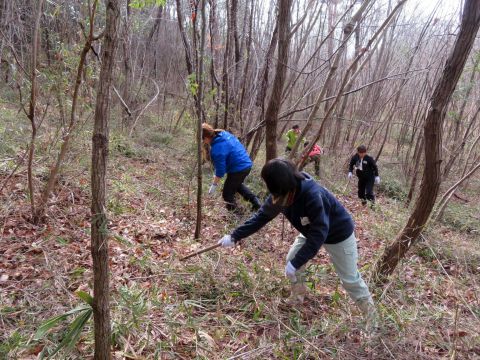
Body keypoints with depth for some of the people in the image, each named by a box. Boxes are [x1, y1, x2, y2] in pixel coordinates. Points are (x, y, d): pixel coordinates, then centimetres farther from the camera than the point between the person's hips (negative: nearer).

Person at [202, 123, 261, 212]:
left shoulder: (216, 149, -22)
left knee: (227, 194, 10)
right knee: (237, 184, 35)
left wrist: (214, 185, -6)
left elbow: (220, 169, -18)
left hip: (238, 169, -10)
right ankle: (255, 201, 27)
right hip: (247, 164, 10)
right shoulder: (224, 133, 3)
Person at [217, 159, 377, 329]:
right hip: (312, 231, 6)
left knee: (350, 278, 5)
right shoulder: (280, 195, -20)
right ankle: (297, 296, 28)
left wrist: (296, 263, -38)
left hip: (339, 234, -6)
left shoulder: (313, 195, -43)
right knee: (292, 260, 3)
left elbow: (319, 234, -40)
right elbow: (261, 216, -11)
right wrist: (234, 236, -15)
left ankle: (370, 312, 28)